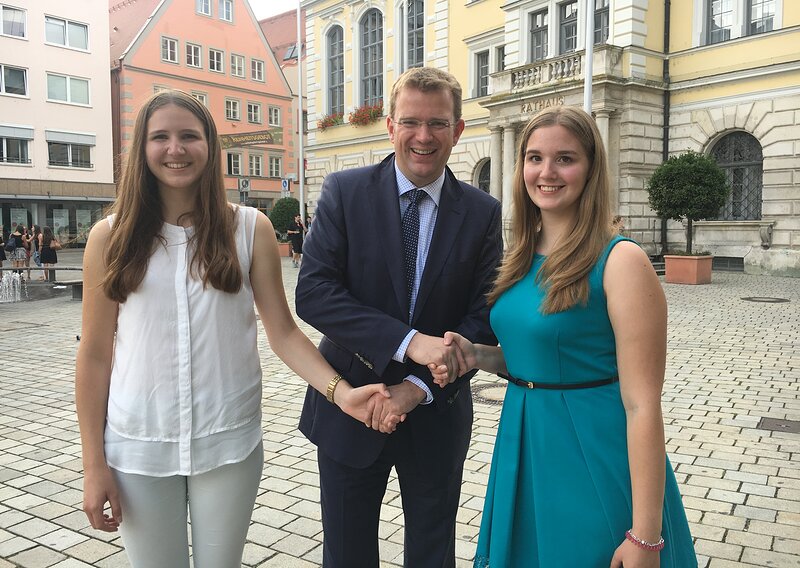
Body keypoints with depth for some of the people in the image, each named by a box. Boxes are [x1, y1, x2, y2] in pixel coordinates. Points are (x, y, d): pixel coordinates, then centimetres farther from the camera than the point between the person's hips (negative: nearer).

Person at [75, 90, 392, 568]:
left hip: (229, 441, 0)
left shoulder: (250, 229, -3)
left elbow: (283, 331, -4)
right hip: (138, 447, 1)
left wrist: (341, 391, -20)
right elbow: (95, 354, 1)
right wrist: (94, 464, 1)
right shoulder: (111, 236, -1)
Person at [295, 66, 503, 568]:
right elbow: (313, 293, -17)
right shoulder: (344, 192, -8)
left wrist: (421, 387, -17)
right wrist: (408, 342, -26)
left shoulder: (482, 212, -4)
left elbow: (483, 318, -6)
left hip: (437, 414, 1)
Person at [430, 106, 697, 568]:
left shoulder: (621, 261, -17)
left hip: (593, 456, -7)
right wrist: (475, 354, -5)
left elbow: (643, 405, -18)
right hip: (523, 449, 7)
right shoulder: (523, 257, 5)